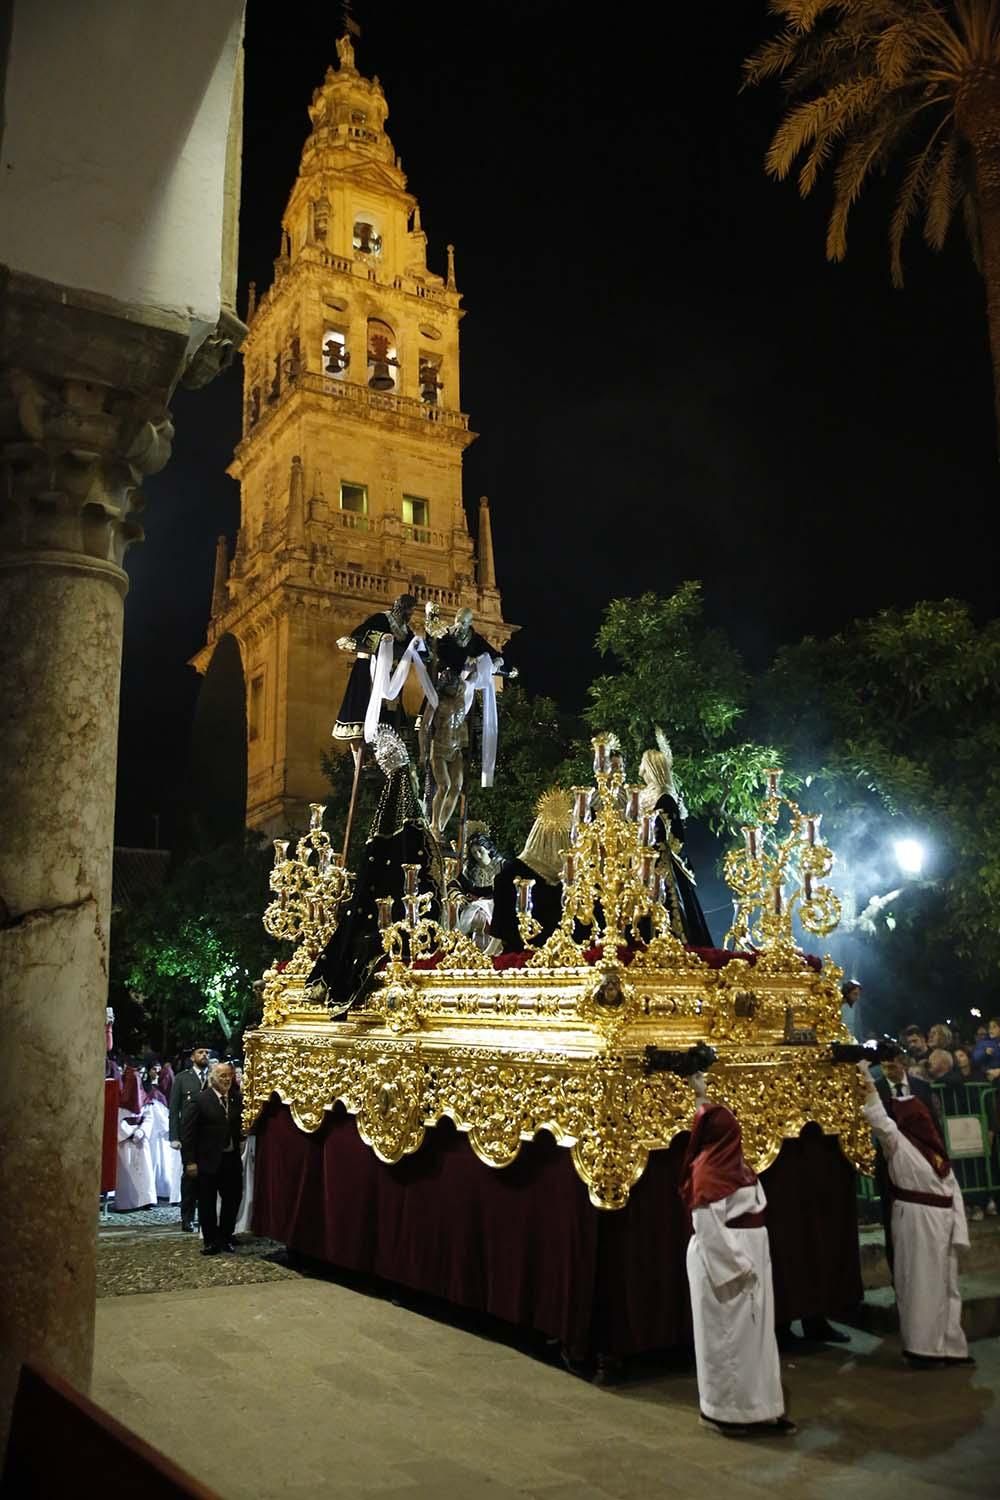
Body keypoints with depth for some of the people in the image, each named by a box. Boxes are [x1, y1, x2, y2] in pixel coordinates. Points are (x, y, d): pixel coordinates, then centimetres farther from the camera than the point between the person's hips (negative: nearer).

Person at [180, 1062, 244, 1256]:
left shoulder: (236, 1099, 4)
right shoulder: (199, 1100, -9)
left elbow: (240, 1125, 7)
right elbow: (187, 1132, -11)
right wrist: (190, 1162, -14)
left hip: (232, 1158, 4)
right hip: (207, 1160, -4)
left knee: (233, 1199, 10)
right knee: (207, 1202, 6)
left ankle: (225, 1237, 27)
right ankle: (210, 1241, 21)